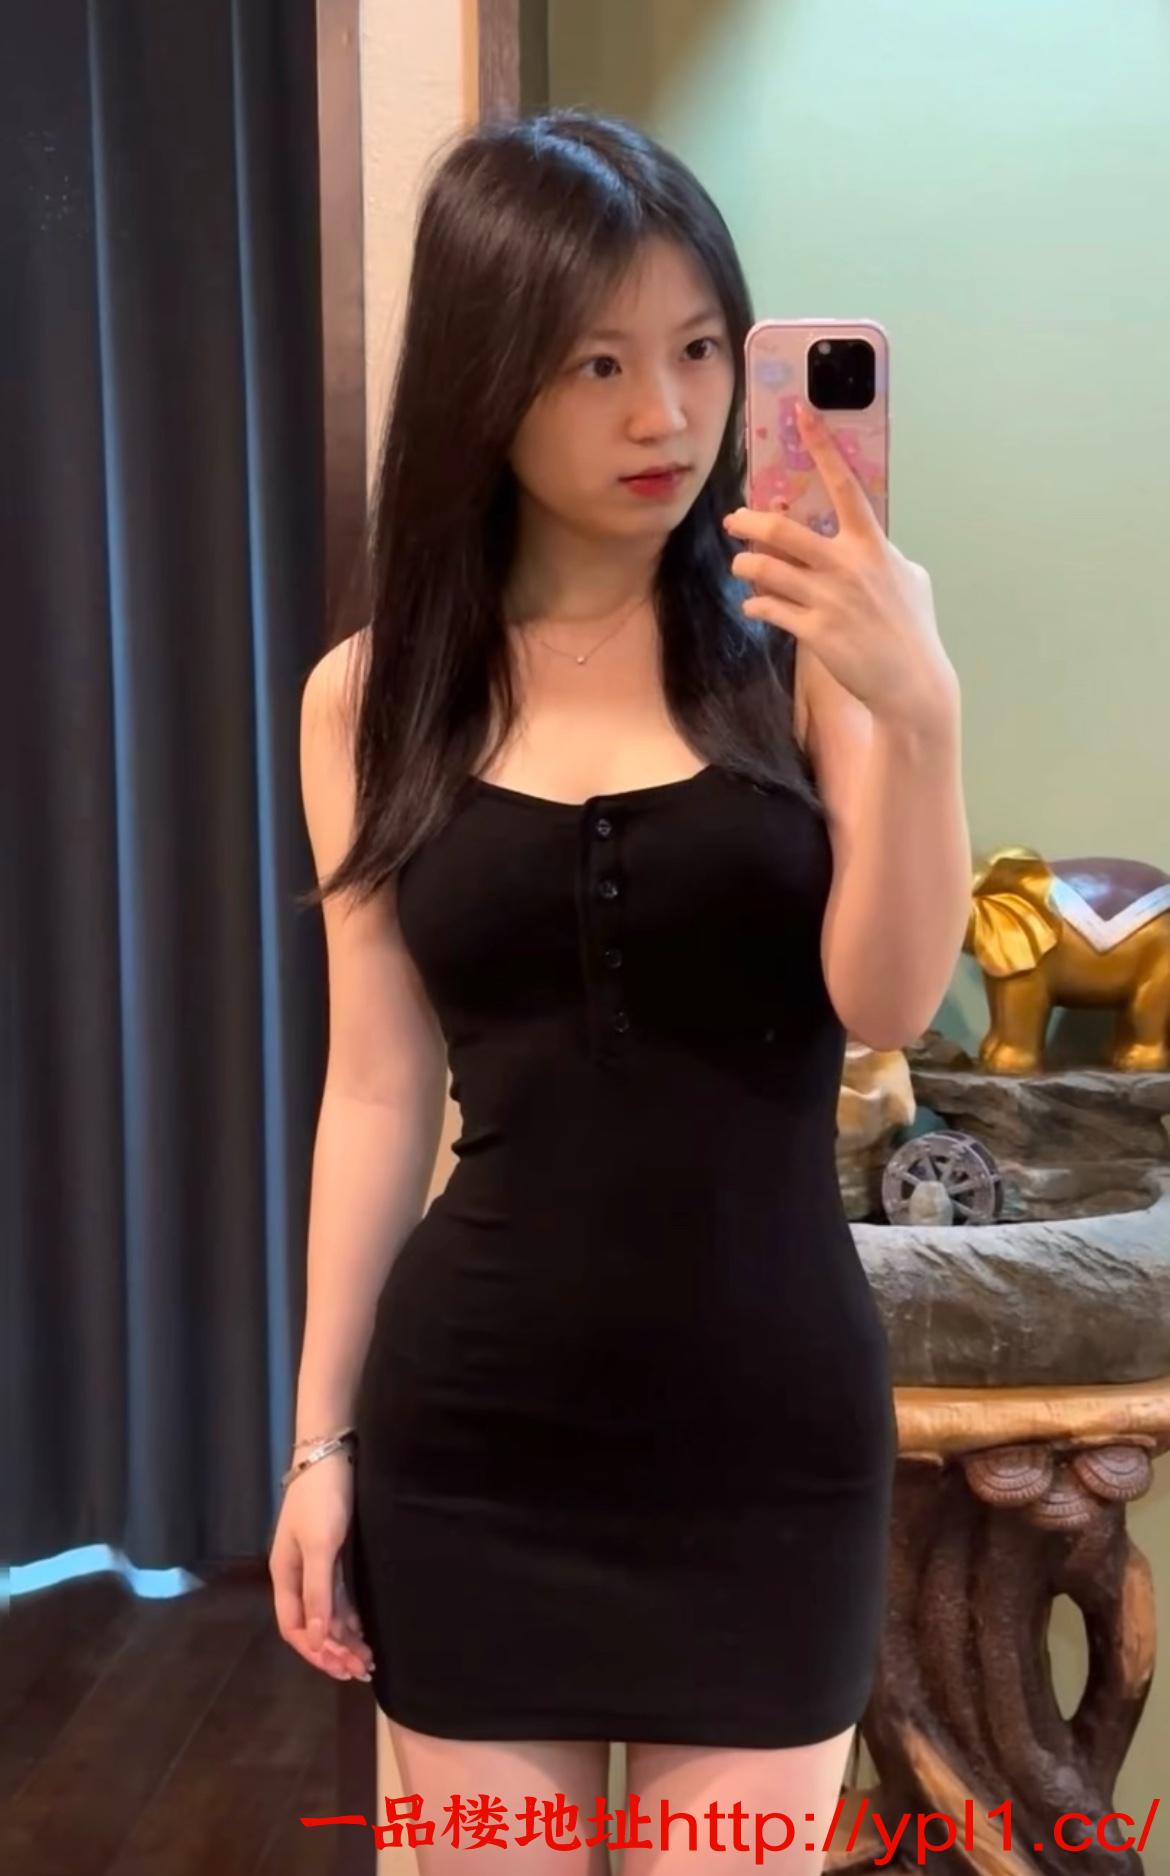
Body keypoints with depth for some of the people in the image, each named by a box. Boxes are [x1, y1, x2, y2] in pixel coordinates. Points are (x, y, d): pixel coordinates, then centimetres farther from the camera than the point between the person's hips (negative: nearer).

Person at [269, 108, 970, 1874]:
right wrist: (321, 1436, 5)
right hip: (471, 1432, 1)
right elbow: (379, 1090, 3)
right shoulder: (372, 695, 0)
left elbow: (888, 1003, -11)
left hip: (770, 1418, -1)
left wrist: (920, 710, -26)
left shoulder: (813, 631, -5)